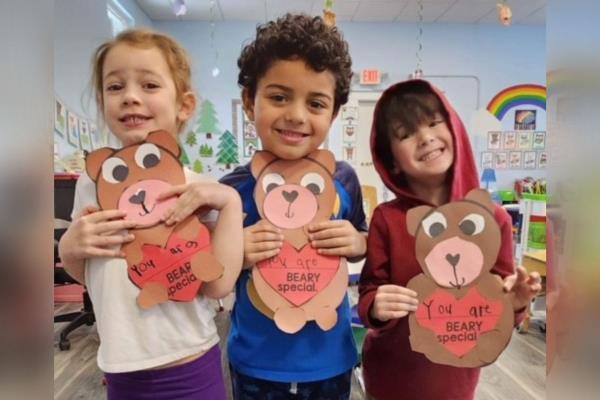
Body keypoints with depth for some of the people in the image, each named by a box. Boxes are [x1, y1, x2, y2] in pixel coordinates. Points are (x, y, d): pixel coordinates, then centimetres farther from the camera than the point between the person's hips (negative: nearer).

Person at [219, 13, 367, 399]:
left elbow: (363, 244, 6)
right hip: (258, 366, -1)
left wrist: (356, 243, -15)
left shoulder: (343, 179, -11)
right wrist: (235, 258, -25)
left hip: (331, 360, 2)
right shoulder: (232, 190, -16)